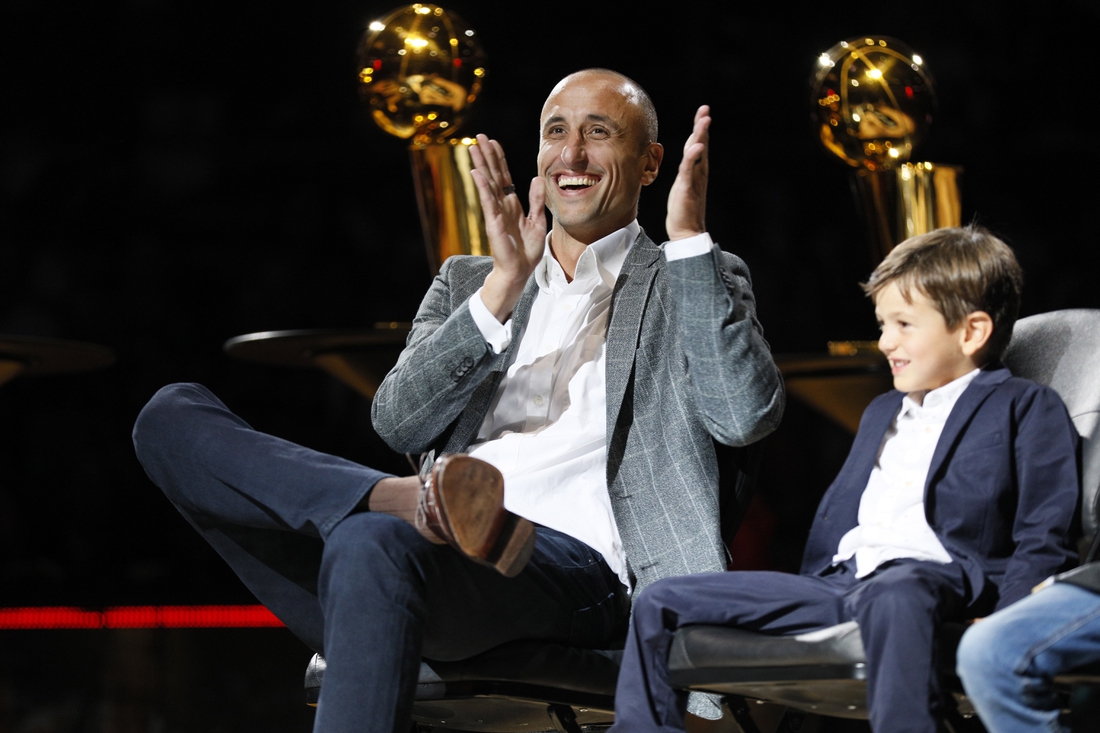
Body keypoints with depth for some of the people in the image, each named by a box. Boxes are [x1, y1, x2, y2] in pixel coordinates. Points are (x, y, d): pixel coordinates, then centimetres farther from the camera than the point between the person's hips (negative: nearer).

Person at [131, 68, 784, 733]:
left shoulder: (693, 283, 19)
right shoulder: (467, 283, 29)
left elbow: (748, 416, -2)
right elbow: (398, 422, 10)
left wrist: (689, 238, -5)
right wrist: (503, 286, -1)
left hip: (575, 562, -5)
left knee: (372, 544, -39)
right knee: (172, 417, -12)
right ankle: (421, 501, -30)